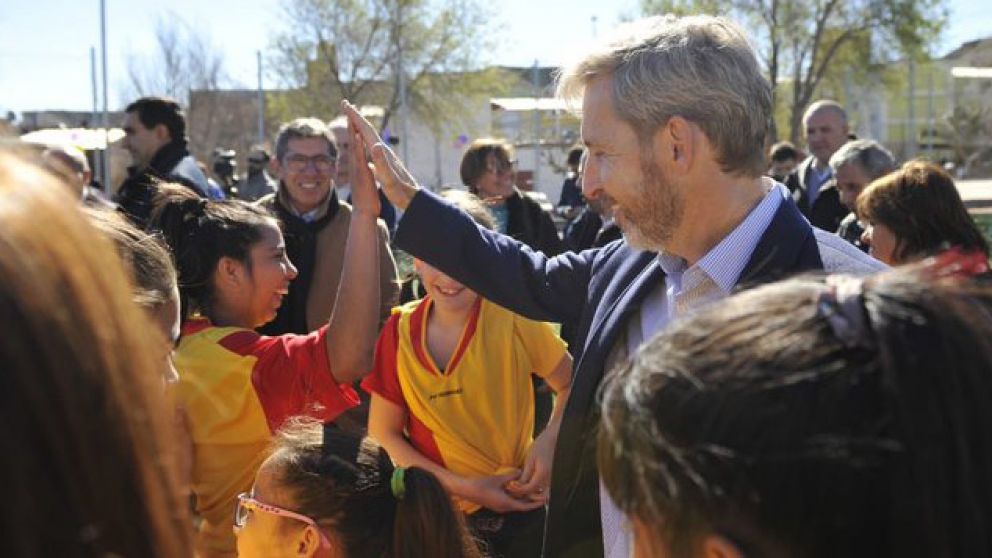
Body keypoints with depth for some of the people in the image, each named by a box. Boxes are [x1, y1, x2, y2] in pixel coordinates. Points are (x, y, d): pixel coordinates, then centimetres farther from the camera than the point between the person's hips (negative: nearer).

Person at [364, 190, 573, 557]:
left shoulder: (513, 318, -13)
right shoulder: (398, 332, -8)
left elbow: (571, 385, 0)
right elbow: (384, 434, -3)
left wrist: (549, 440, -18)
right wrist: (459, 485, -13)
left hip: (520, 510, -1)